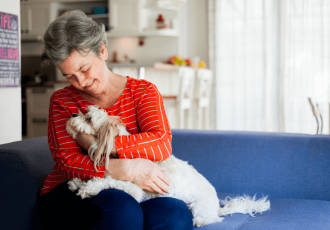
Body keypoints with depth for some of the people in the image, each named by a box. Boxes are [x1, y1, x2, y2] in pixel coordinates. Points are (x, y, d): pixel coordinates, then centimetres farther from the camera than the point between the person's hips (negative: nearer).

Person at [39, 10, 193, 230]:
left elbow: (162, 144, -9)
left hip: (128, 192, 1)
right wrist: (128, 169, -21)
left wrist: (96, 142, -11)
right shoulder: (62, 101, 9)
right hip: (72, 195, 0)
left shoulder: (144, 91, 9)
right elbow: (67, 163, -6)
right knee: (123, 209, -36)